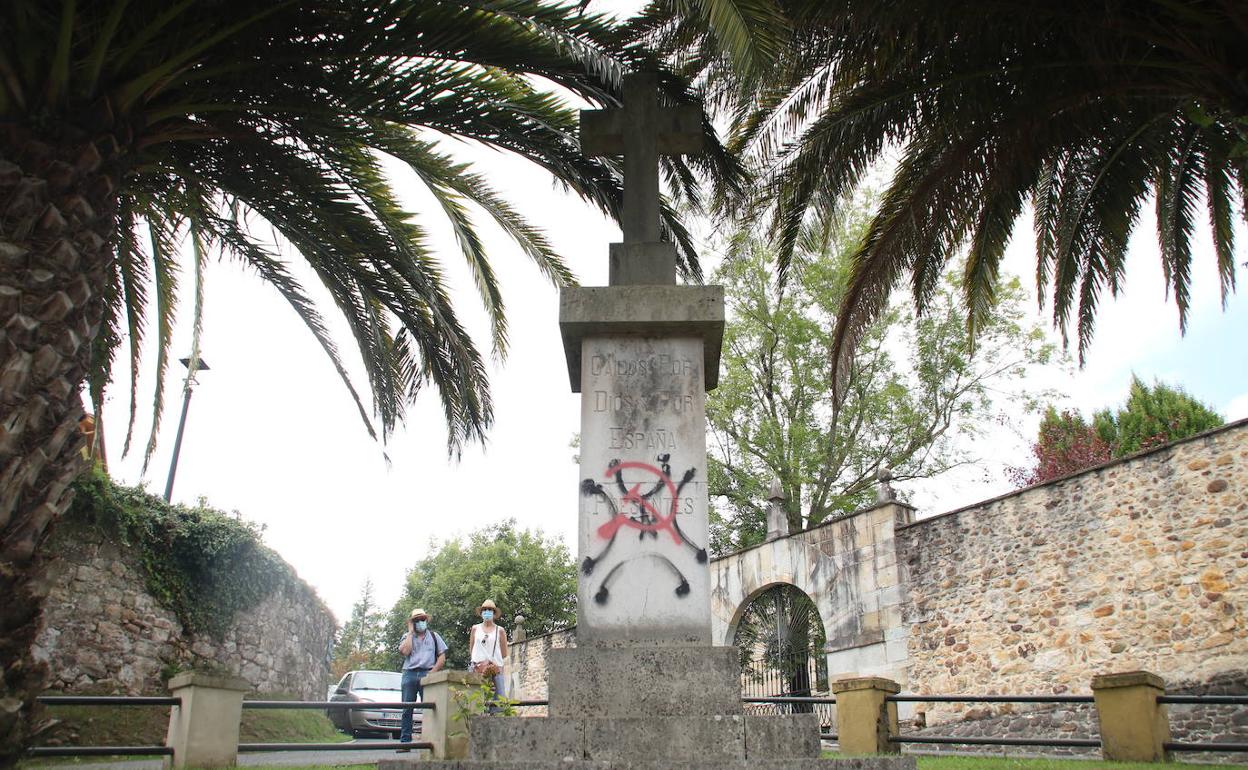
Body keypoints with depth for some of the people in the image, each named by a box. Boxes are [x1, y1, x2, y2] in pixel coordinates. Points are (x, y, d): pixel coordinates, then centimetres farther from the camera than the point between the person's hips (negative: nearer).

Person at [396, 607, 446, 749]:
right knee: (407, 709, -1)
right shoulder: (407, 636, 15)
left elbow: (442, 657, 10)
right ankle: (405, 741, 1)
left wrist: (432, 672, -4)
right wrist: (411, 632, 1)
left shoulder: (434, 636, 15)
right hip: (409, 674, 1)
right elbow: (404, 651, -6)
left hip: (427, 673, -1)